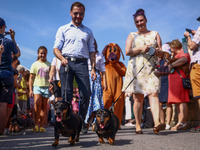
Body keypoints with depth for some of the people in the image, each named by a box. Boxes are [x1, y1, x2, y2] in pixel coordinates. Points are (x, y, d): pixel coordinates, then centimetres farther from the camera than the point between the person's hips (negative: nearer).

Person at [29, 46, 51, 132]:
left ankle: (41, 125, 2)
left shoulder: (49, 64, 14)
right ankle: (36, 124, -11)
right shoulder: (35, 64, 10)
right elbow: (31, 78, 8)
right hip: (37, 86, -1)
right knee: (37, 104, -19)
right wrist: (30, 90, 0)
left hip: (46, 87, 2)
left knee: (44, 106, -1)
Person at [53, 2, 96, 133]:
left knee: (86, 94, -9)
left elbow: (92, 51, 18)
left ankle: (81, 122, 3)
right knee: (67, 94, -8)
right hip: (67, 63, -1)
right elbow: (56, 48, 8)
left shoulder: (88, 31, 22)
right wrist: (62, 58, -14)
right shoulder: (63, 29, 17)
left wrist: (93, 68, 5)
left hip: (82, 63, 1)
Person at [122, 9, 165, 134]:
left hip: (152, 67, 0)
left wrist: (158, 51, -9)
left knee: (154, 93, -17)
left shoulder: (155, 34, 20)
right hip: (136, 68, 0)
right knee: (138, 97, -3)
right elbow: (127, 51, 4)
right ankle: (138, 125, 4)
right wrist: (141, 49, -10)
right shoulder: (132, 35, 18)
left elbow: (161, 51, 15)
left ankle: (157, 123, -28)